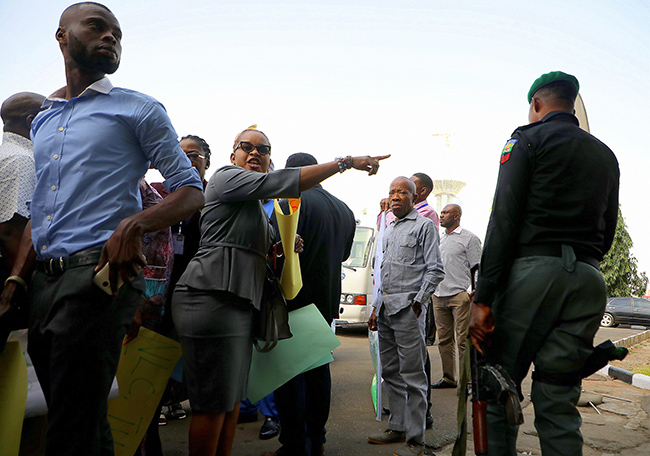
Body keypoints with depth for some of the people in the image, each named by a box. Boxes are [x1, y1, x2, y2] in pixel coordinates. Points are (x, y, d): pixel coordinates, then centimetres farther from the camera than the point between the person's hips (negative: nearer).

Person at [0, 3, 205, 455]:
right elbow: (39, 213, 22)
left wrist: (134, 224, -21)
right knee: (78, 417, 16)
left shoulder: (138, 109, 4)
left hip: (99, 273, -6)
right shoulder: (42, 120, 22)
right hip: (44, 281, 7)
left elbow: (192, 191, -3)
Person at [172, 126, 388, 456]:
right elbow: (281, 182, -17)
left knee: (232, 400, 10)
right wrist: (346, 162, -15)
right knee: (214, 403, -5)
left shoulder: (258, 207, 26)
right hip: (212, 297, -9)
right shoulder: (226, 178, -3)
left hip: (239, 303, 9)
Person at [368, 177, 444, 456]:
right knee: (390, 373, 12)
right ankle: (397, 428, 24)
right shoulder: (389, 230, 21)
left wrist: (417, 303, -11)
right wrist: (376, 307, 18)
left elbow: (435, 270, -6)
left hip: (408, 308, -7)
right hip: (386, 307, 8)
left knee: (412, 375, -4)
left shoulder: (424, 226, 0)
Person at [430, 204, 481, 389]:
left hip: (459, 295, -6)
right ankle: (448, 378, 19)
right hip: (438, 295, 7)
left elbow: (476, 268, -3)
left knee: (463, 340, -5)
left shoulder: (469, 238, 0)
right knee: (444, 339, 10)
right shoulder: (438, 238, 19)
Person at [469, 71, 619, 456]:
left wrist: (483, 298, -12)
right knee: (559, 400, 8)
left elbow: (503, 220, -9)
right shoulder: (606, 154, 22)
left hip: (534, 268, -6)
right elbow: (608, 232, 20)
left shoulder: (528, 139, 2)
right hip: (589, 279, 6)